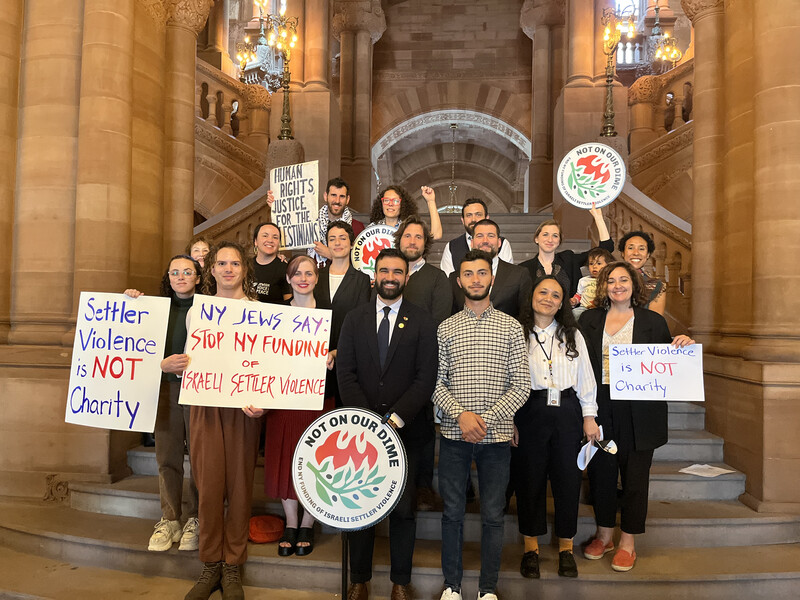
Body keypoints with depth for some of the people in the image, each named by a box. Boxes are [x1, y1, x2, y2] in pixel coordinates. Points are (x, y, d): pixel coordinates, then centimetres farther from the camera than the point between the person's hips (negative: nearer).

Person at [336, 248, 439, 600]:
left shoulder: (422, 323, 2)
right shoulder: (354, 319, 8)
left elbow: (426, 377, -4)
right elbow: (345, 373, 1)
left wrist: (395, 418, -14)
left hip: (405, 429, -1)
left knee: (403, 508, 6)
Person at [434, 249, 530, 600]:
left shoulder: (511, 327, 3)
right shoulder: (445, 329, 5)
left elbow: (521, 386, -3)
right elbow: (436, 383, 1)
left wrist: (486, 420, -12)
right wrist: (461, 414, -15)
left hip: (496, 437, 0)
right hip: (454, 436, 1)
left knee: (493, 516, 8)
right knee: (452, 512, 10)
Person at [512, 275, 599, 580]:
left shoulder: (572, 335, 10)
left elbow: (585, 377, 10)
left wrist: (589, 416, 5)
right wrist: (509, 420, -5)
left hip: (567, 412, 2)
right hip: (529, 413, -2)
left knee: (568, 478, 7)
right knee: (529, 478, 6)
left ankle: (566, 547, 24)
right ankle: (531, 547, 23)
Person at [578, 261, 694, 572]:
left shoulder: (654, 321, 6)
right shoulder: (589, 319, 8)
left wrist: (682, 347, -12)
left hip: (638, 411, -1)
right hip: (600, 408, 1)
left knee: (635, 475, 6)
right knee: (601, 472, 10)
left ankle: (627, 542, 21)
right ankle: (604, 535, 28)